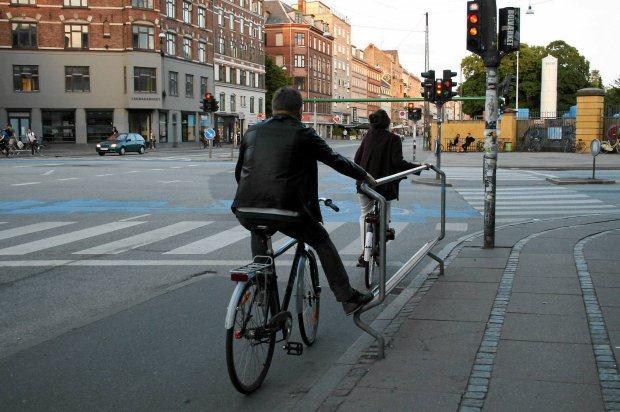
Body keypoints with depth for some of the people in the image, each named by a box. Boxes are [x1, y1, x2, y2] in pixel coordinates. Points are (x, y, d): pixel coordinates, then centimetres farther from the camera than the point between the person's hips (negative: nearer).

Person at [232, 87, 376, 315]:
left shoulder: (253, 131, 15)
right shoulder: (303, 134, 4)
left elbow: (239, 172, 23)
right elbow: (336, 160, 11)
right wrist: (365, 176, 26)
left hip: (245, 211, 4)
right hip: (284, 211, -4)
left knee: (259, 231, 38)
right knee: (322, 242, 17)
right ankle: (348, 298, 15)